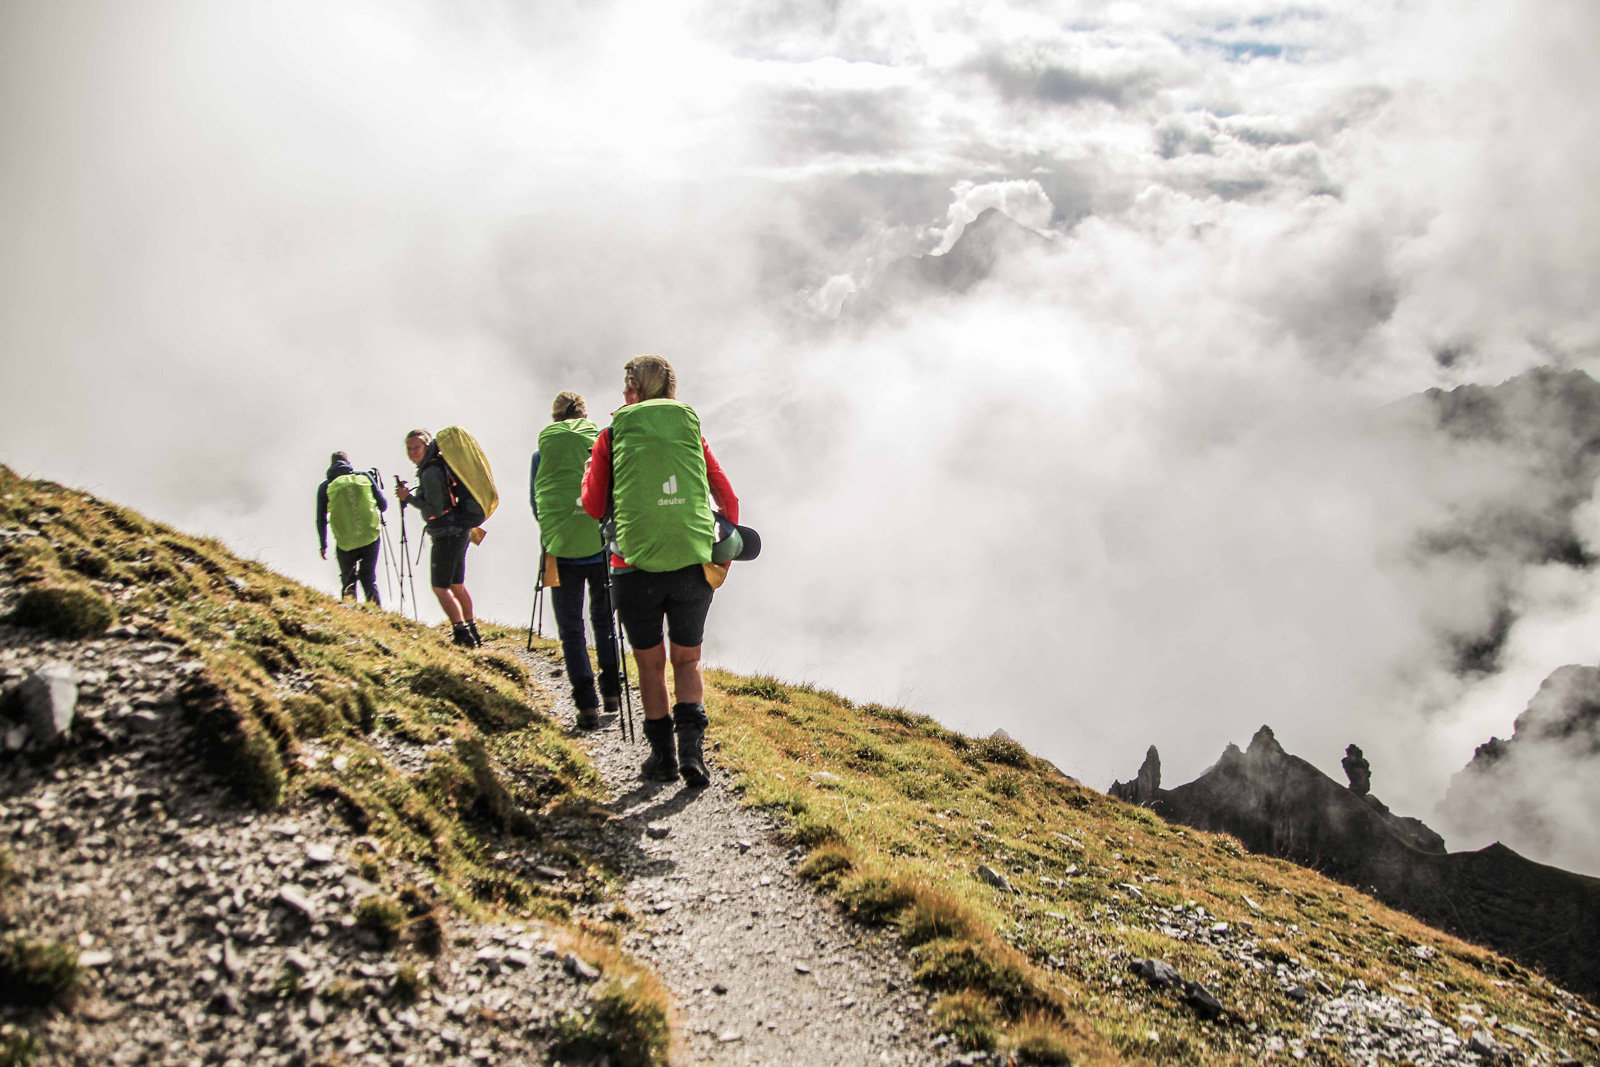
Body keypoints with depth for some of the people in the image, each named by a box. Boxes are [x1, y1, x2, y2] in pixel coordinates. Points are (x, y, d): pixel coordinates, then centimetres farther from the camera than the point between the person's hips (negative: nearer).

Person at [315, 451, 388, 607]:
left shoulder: (325, 486, 3)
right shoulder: (365, 476, 4)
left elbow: (321, 520, 6)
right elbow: (383, 505, 6)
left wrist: (323, 545, 17)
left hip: (345, 544, -1)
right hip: (370, 539, 1)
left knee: (348, 582, 15)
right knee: (369, 580, 13)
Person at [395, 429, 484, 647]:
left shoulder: (431, 472, -17)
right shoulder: (441, 465, 13)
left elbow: (435, 509, -22)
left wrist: (409, 497, -14)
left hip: (448, 535, -10)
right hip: (461, 531, 10)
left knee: (440, 587, -4)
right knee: (457, 586, 17)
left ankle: (461, 633, -8)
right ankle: (472, 632, 22)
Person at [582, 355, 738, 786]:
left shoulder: (612, 436, 2)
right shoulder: (692, 434, 8)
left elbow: (594, 508, 5)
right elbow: (729, 501, 9)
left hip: (636, 568, -2)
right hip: (694, 567, 2)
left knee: (651, 664, 16)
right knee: (687, 660, 17)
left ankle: (662, 755, 21)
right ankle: (691, 746, -2)